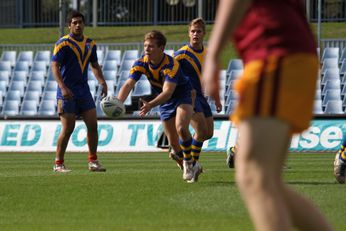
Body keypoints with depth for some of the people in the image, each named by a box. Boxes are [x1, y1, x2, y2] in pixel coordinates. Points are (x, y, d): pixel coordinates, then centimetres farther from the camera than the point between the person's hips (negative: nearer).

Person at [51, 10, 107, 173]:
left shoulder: (90, 44, 11)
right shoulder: (63, 43, -8)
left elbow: (95, 65, 20)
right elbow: (55, 66, -13)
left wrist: (102, 82, 4)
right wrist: (63, 87, -25)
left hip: (84, 90, 6)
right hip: (67, 92, -6)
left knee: (92, 124, 1)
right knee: (68, 128, -7)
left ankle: (93, 161, 10)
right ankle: (58, 164, 3)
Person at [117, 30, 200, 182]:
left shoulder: (171, 65, -32)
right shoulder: (141, 63, -17)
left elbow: (168, 92, -42)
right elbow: (128, 84, -25)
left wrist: (151, 105, -59)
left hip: (182, 94, -6)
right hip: (164, 101, 6)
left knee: (181, 128, -30)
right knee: (173, 143, 5)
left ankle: (188, 164, -12)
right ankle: (192, 168, 26)